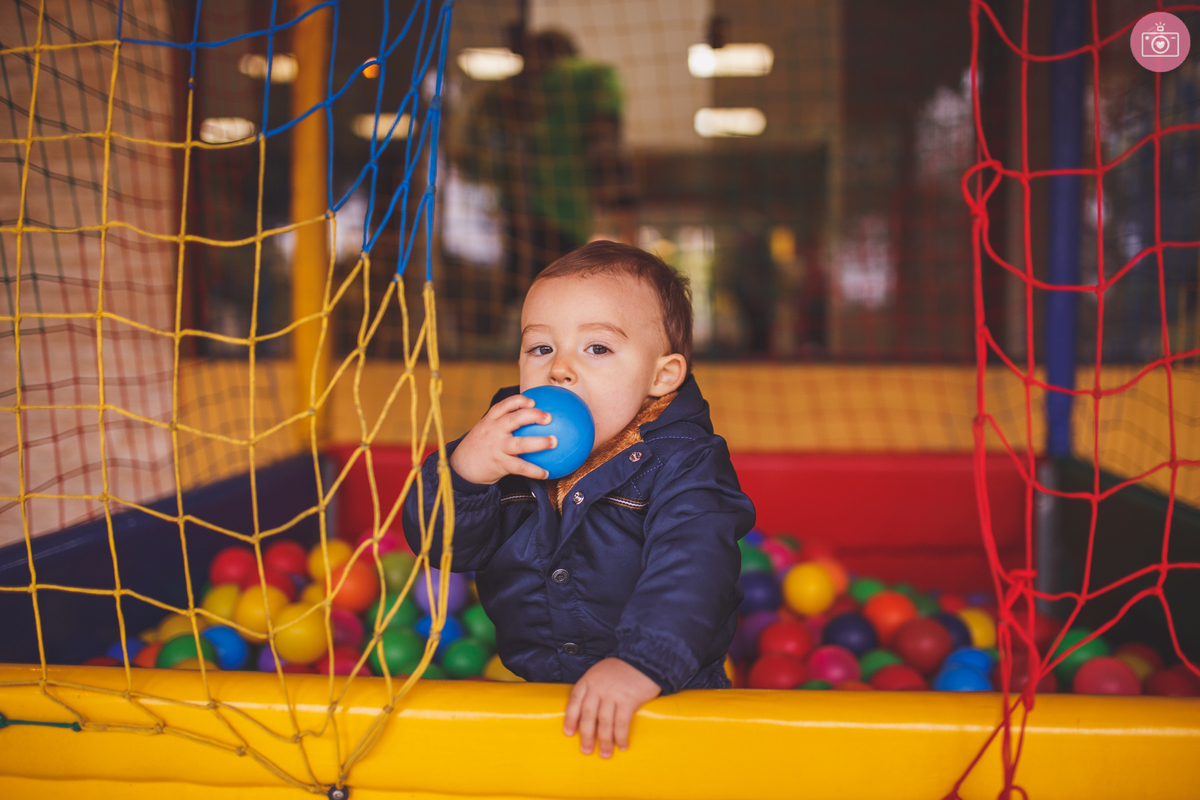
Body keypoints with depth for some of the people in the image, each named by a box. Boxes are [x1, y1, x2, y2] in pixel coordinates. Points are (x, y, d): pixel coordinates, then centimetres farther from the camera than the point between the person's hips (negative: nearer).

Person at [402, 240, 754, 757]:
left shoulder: (683, 465, -11)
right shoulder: (508, 446, 2)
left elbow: (689, 570, -26)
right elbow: (439, 541, -4)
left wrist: (639, 663, -42)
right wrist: (463, 471, -24)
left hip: (666, 698, -4)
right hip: (524, 680, 4)